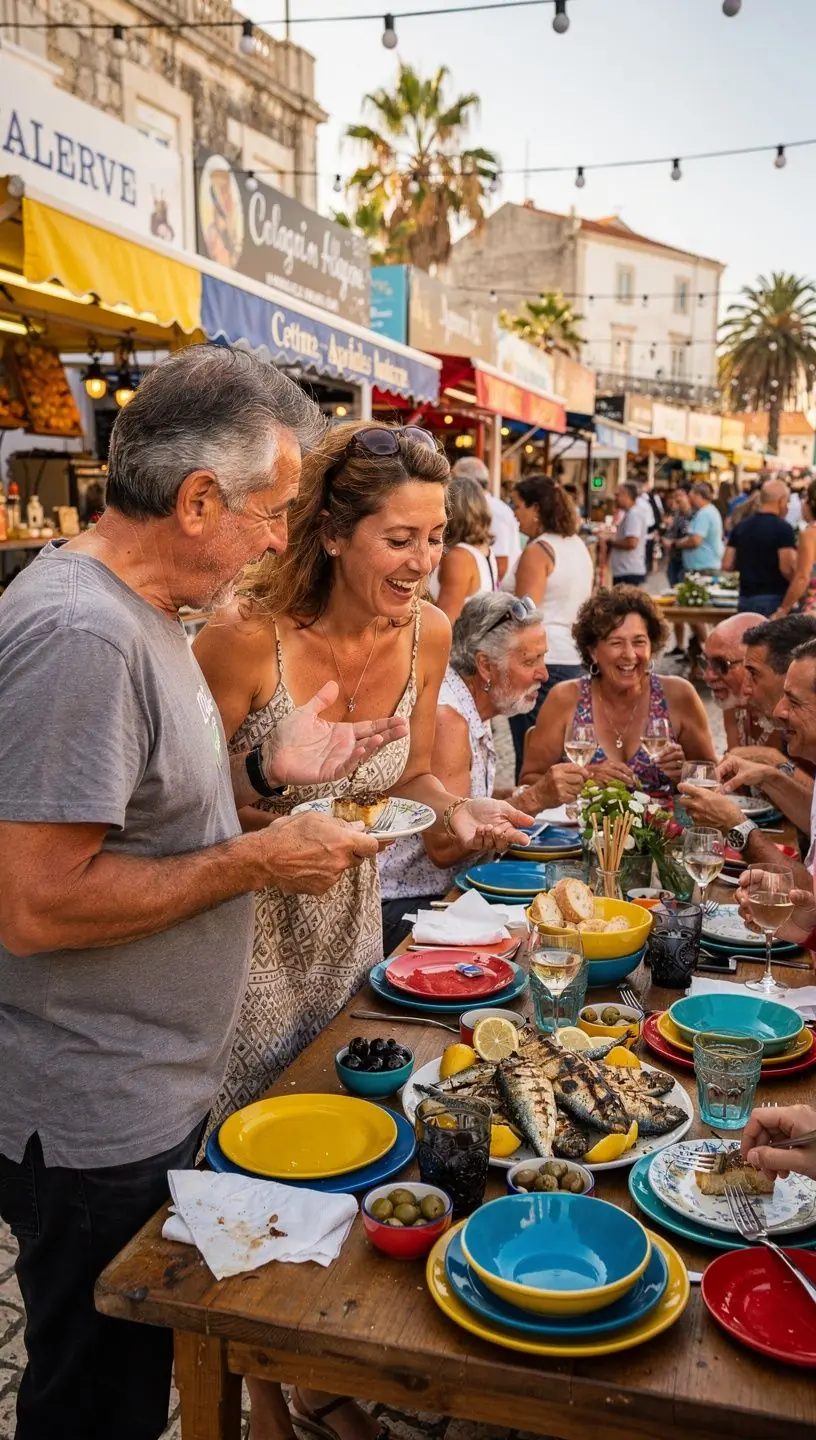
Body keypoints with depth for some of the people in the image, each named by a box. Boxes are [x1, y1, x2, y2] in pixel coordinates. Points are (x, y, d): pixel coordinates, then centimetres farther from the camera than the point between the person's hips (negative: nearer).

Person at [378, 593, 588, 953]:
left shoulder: (473, 709, 11)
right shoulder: (445, 718, -21)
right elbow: (444, 847, -25)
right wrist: (532, 800, -27)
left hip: (441, 894, 9)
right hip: (398, 908, -9)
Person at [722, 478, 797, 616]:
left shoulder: (741, 527, 8)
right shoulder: (782, 528, -11)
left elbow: (727, 564, 8)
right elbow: (787, 568, -19)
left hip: (745, 599, 6)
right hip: (774, 599, -6)